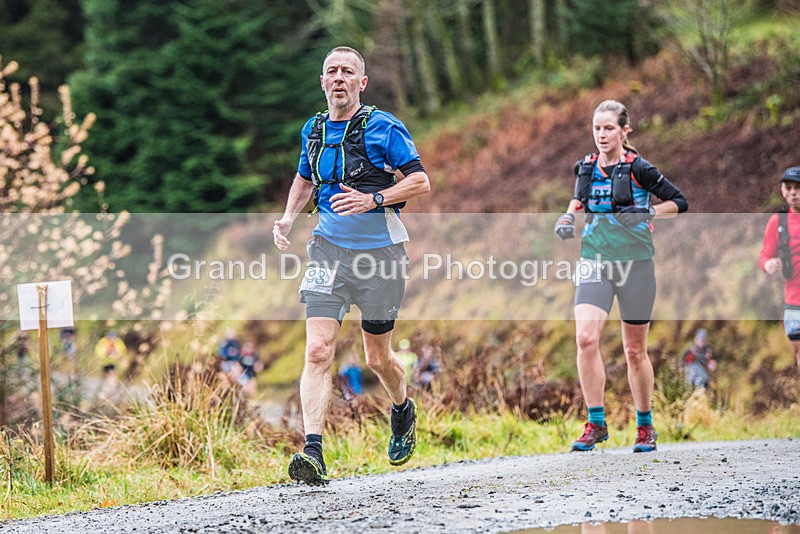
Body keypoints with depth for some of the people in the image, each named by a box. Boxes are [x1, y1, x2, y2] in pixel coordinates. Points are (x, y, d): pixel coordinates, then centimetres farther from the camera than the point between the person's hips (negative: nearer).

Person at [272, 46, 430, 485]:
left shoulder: (383, 127, -6)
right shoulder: (313, 130, 10)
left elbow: (420, 181, -9)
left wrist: (372, 200, -23)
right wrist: (288, 218, 9)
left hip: (379, 251, -3)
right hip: (329, 249, 3)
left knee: (378, 358, 9)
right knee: (318, 351, -15)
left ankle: (402, 409, 43)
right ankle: (312, 452, -23)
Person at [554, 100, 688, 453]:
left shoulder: (638, 168, -6)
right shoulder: (586, 169, 7)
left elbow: (678, 202, 0)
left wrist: (646, 213, -14)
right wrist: (569, 217, 7)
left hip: (634, 264, -3)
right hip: (594, 263, 3)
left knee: (635, 351, 6)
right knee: (585, 338, -17)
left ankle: (645, 426, 23)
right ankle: (596, 424, -9)